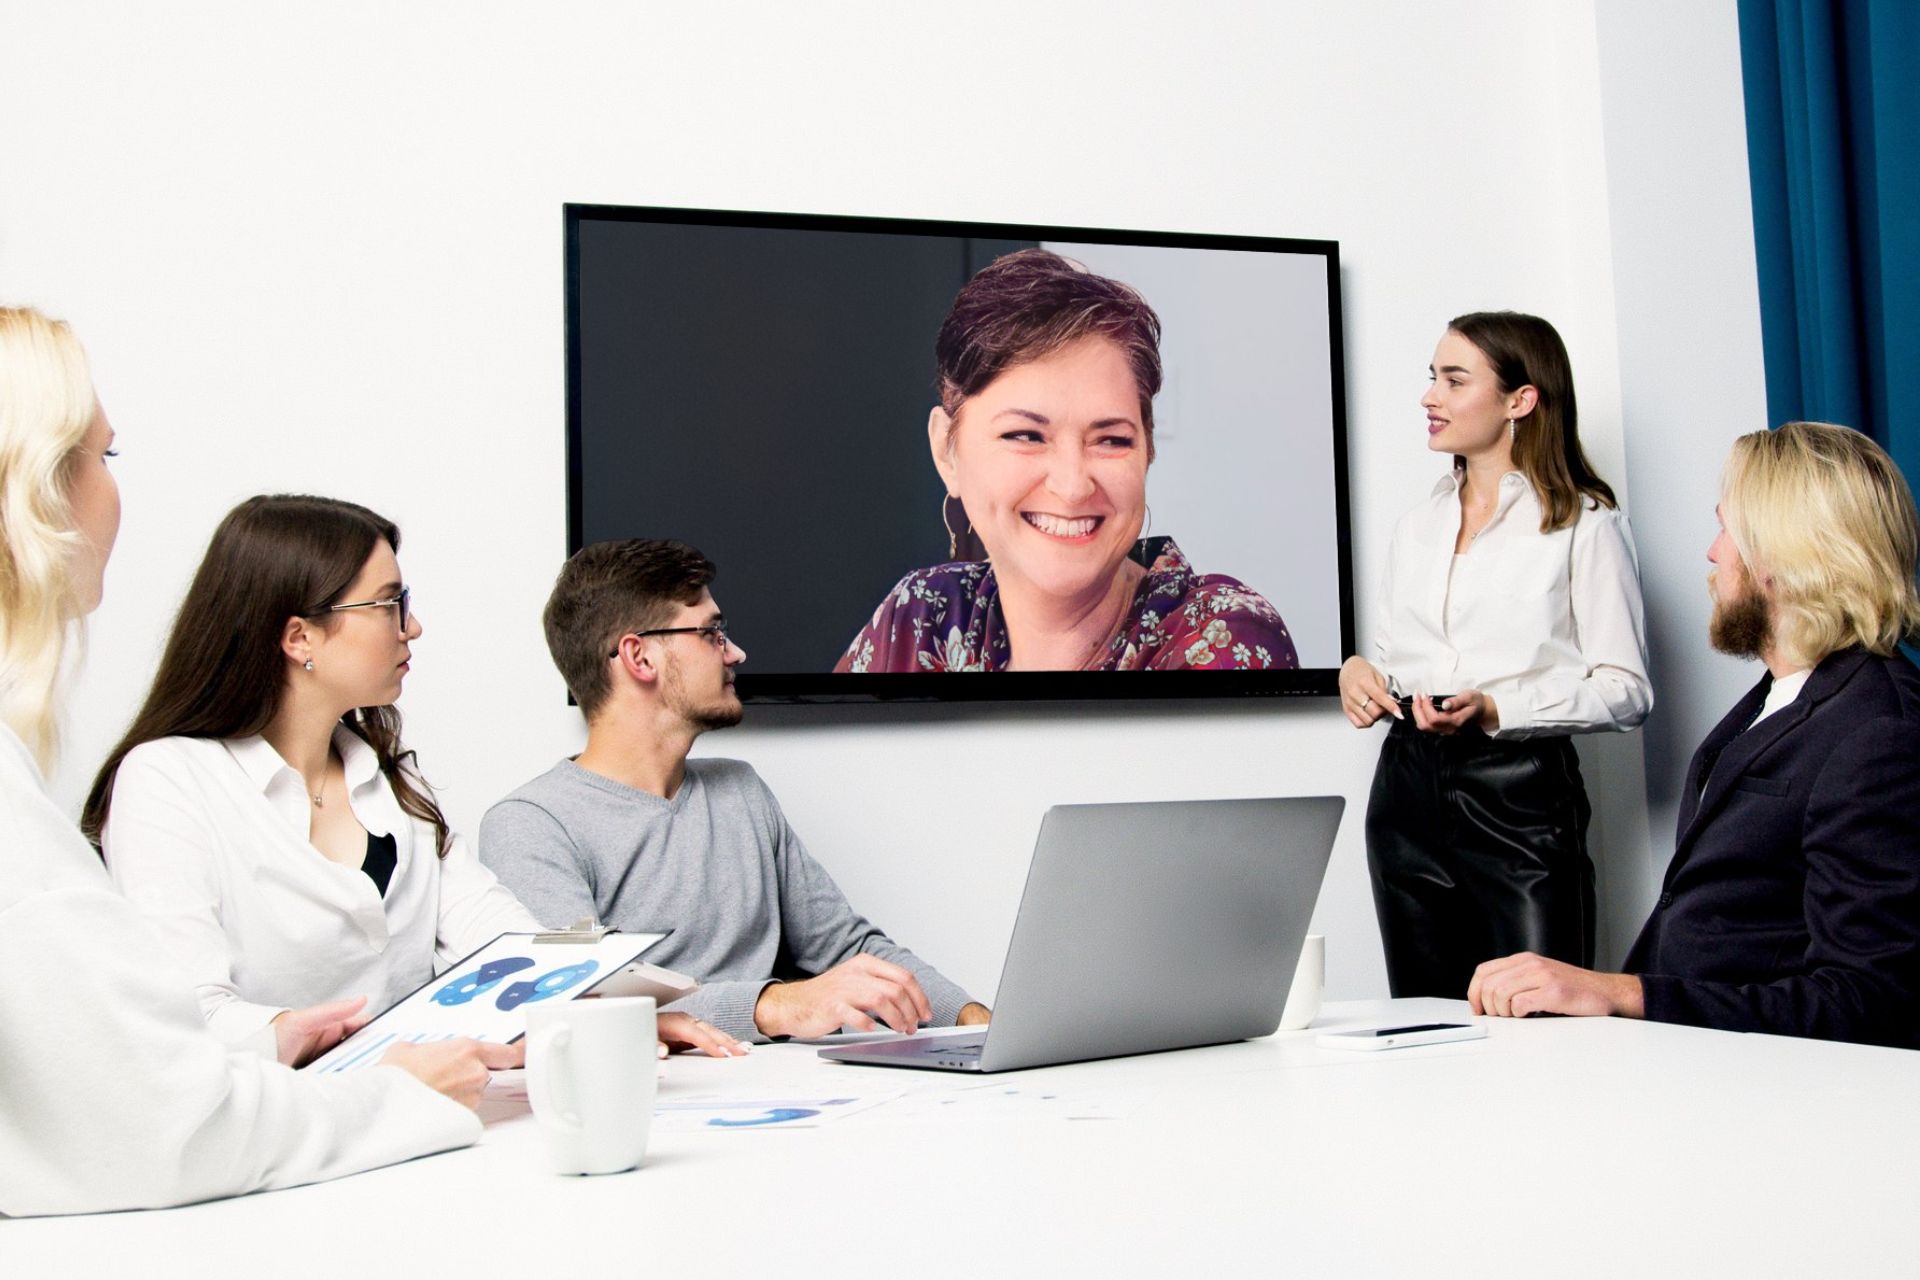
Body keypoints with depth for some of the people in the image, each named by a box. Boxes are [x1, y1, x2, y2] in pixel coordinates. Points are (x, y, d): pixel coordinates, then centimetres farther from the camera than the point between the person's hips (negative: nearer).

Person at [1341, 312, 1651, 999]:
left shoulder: (1585, 524, -1)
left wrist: (1496, 709, -17)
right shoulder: (1415, 528, 18)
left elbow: (1626, 689, -5)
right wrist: (1359, 672, 1)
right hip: (1406, 786, 6)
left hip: (1519, 794, -5)